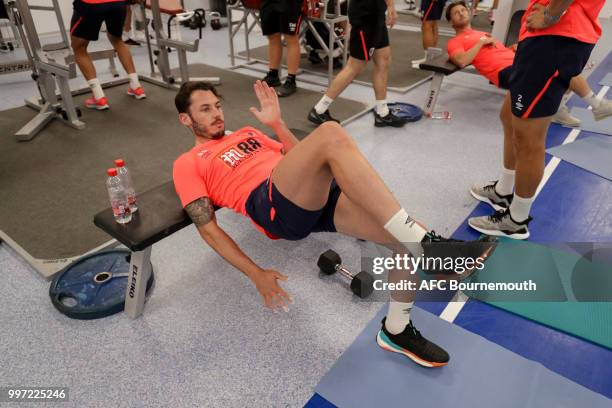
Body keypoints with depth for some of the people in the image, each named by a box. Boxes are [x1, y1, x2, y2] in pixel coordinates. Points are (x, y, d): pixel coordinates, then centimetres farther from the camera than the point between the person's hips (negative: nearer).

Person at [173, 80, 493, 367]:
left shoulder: (247, 133, 33)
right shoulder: (187, 164, 16)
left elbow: (300, 158, 28)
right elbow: (208, 228, 4)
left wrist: (276, 123, 14)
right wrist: (256, 274, -4)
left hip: (317, 197, 6)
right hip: (274, 206, -6)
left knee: (410, 237, -12)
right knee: (330, 135, -31)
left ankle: (396, 330, 11)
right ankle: (428, 244, -32)